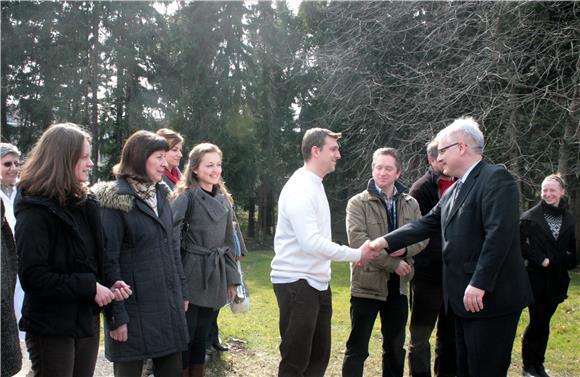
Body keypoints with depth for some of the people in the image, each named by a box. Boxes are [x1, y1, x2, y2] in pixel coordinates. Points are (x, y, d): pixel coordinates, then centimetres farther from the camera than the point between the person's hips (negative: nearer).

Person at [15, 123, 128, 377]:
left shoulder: (84, 203, 9)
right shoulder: (36, 210, -14)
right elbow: (33, 276, -21)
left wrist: (109, 285, -3)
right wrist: (89, 287, -19)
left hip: (87, 320, 7)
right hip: (51, 328, -7)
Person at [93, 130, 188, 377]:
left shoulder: (160, 194, 11)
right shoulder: (115, 200, -11)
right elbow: (109, 261, -14)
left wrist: (181, 291, 13)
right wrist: (116, 316, -15)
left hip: (168, 303, 7)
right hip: (134, 306, -7)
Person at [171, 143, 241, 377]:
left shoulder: (223, 199, 10)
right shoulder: (186, 197, -10)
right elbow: (172, 238, -13)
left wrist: (231, 279, 12)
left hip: (215, 278, 6)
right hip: (192, 276, -6)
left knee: (202, 335, 14)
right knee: (185, 334, 2)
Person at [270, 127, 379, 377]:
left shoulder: (315, 185, 15)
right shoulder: (299, 189, -16)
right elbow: (311, 242, -25)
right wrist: (357, 255, -17)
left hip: (317, 282, 10)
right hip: (296, 283, -10)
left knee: (319, 357, 14)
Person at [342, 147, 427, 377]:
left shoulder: (411, 204, 8)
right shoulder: (358, 203, -5)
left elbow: (422, 238, -1)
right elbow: (357, 240, -17)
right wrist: (392, 262, -18)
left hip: (398, 285, 5)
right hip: (367, 283, -4)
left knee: (396, 348, 16)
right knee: (357, 349, 1)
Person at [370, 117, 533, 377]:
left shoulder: (496, 178, -13)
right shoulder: (453, 191, 16)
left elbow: (500, 233, -22)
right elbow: (427, 224, 15)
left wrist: (479, 284, -25)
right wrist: (387, 242, 6)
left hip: (491, 297, -9)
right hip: (464, 298, 9)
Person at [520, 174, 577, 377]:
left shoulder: (569, 219, 6)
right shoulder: (530, 216, -6)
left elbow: (573, 249, 13)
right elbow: (520, 244, -8)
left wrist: (567, 262, -5)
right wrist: (540, 260, -14)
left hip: (557, 279, 4)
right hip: (536, 277, -4)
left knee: (543, 321, 9)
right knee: (538, 321, -4)